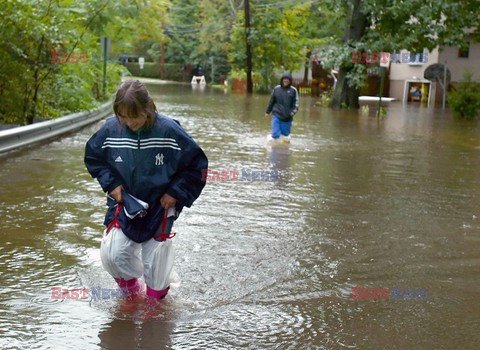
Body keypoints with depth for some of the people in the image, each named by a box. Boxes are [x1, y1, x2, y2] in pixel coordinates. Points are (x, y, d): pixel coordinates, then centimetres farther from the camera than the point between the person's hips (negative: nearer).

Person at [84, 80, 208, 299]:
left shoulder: (169, 131, -21)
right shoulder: (111, 129, -13)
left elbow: (197, 164, -10)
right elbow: (92, 157, 6)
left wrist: (176, 193, -14)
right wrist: (110, 184, -6)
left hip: (159, 208, -2)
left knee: (156, 265, 6)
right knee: (113, 256, -2)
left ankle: (155, 295, 37)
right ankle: (130, 288, 30)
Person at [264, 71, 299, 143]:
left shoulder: (293, 90, 0)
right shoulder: (276, 89, 3)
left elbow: (296, 104, -1)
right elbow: (271, 101, 14)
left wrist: (292, 113, -16)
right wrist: (267, 111, 21)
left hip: (287, 118, 0)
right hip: (276, 116, 0)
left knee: (285, 137, 5)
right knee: (275, 135, -6)